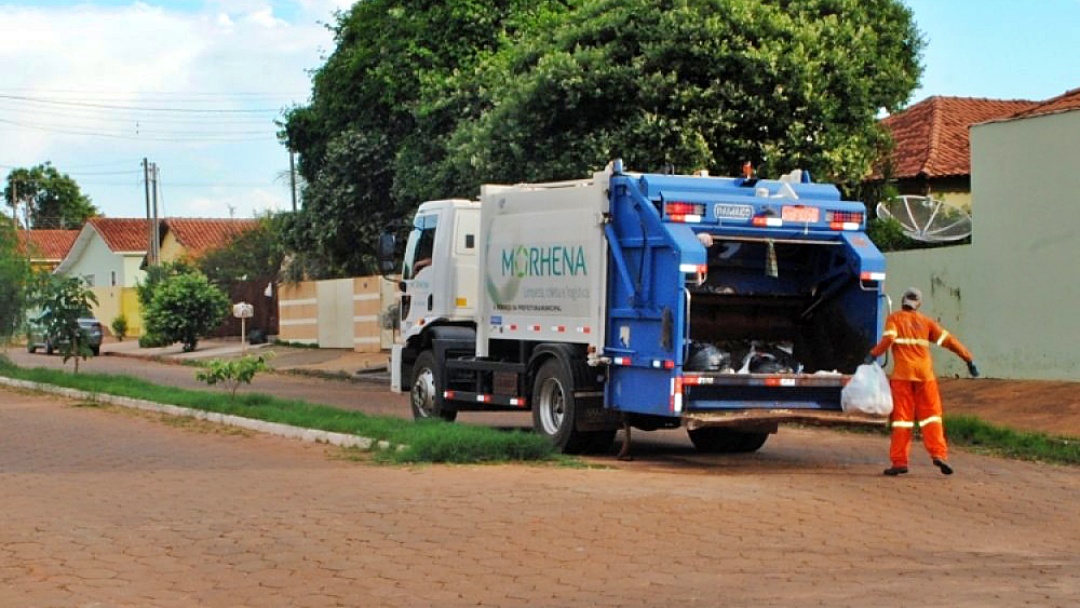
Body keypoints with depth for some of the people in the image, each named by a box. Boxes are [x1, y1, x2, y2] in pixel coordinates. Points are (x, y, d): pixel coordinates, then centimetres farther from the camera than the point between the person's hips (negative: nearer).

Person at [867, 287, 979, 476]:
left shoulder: (894, 318, 8)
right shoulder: (925, 321, 15)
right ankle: (939, 454, -10)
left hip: (902, 373, -2)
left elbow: (888, 338, -11)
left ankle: (899, 461, -2)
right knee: (930, 414, 6)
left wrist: (873, 354, -5)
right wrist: (968, 359, 12)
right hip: (925, 373, 2)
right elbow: (948, 340, 11)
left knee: (901, 416, 1)